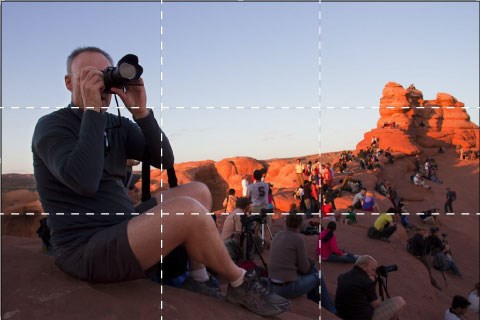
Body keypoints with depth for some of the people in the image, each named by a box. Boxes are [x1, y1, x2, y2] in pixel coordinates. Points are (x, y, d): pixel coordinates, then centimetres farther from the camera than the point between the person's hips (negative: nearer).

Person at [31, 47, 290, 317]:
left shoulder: (117, 125, 11)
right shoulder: (52, 126, -9)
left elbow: (164, 159, 1)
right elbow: (84, 182, -27)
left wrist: (141, 112, -10)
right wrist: (91, 110, -21)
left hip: (123, 228, 9)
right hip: (85, 249, -8)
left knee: (199, 192, 8)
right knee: (188, 211, -26)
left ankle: (198, 280, 3)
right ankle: (240, 283, -1)